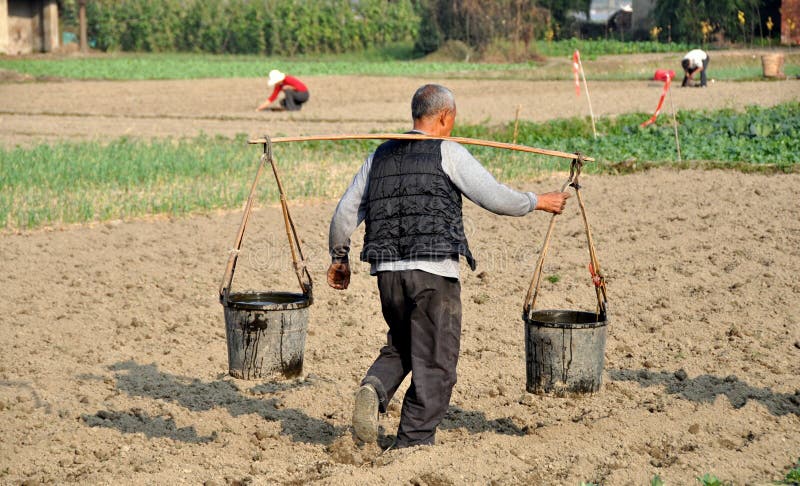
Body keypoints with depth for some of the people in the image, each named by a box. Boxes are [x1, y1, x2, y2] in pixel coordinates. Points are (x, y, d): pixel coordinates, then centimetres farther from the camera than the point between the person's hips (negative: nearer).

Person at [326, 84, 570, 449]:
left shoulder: (380, 156, 15)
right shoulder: (449, 154, -1)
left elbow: (345, 213, 16)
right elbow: (496, 198, -6)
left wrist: (339, 259, 29)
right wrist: (538, 202, 11)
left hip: (387, 270, 5)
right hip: (433, 269, -5)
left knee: (401, 346, 23)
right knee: (434, 363, 4)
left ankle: (374, 389, -5)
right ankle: (414, 442, 4)